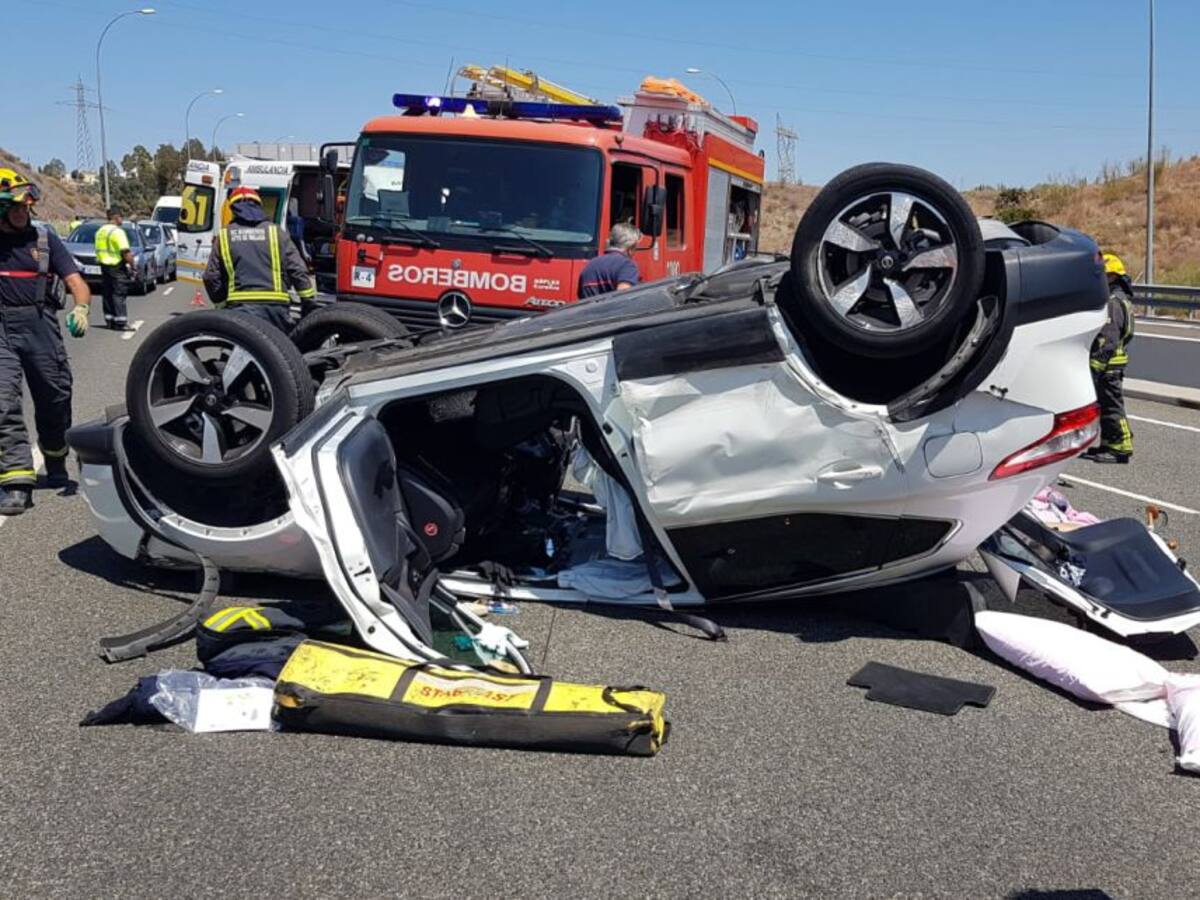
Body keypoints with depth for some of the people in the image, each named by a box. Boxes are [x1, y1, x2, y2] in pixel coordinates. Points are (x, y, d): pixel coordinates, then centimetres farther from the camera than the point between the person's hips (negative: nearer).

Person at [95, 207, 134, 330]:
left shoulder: (100, 231, 14)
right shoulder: (117, 232, -14)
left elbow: (99, 250, 17)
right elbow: (126, 252, -21)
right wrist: (132, 265, -13)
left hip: (104, 266, 8)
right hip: (117, 267, -8)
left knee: (108, 294, 13)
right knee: (119, 294, -7)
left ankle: (109, 320, 18)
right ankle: (120, 322, -8)